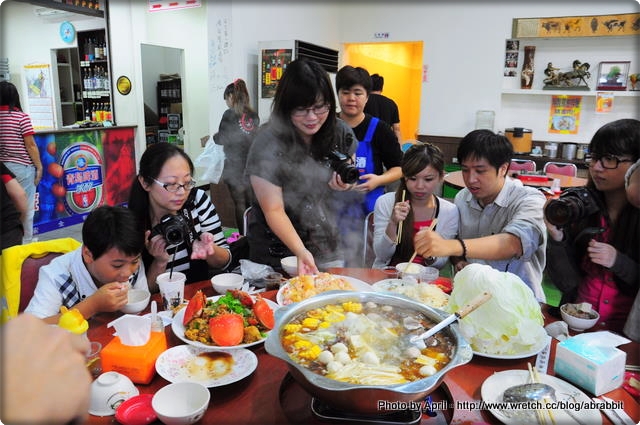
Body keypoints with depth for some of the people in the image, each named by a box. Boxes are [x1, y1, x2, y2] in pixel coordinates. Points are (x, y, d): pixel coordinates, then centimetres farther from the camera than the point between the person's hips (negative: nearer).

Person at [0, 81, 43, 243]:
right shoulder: (21, 117, -8)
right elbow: (30, 145, -11)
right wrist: (39, 166, -3)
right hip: (22, 166, -4)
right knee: (26, 206, 6)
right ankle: (26, 241, 13)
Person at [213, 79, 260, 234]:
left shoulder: (230, 114, -11)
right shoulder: (254, 116, 4)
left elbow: (221, 139, -8)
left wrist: (214, 136, 15)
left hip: (235, 166, -5)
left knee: (239, 204, 4)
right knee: (251, 203, 12)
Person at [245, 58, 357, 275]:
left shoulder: (340, 133, -7)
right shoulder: (268, 143, -20)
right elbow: (273, 210, -20)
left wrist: (344, 184, -13)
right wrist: (301, 252, -34)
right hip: (277, 253, -4)